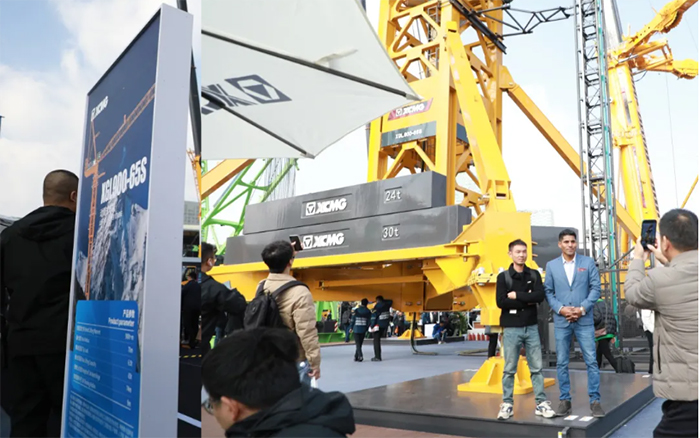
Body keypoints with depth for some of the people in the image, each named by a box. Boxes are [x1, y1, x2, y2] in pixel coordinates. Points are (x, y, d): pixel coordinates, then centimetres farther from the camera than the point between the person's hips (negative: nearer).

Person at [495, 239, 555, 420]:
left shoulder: (534, 275, 6)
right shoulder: (503, 277, -2)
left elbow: (540, 296, -9)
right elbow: (501, 302, -13)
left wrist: (517, 295, -13)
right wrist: (527, 300, -11)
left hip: (531, 327, 2)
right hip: (511, 328, -2)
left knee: (536, 368, 7)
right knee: (509, 369, 4)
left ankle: (541, 403, 16)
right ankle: (507, 404, 12)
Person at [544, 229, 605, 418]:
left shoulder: (588, 262, 3)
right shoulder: (551, 265, 5)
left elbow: (596, 288, -2)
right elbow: (548, 292, 4)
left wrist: (582, 308, -12)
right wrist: (560, 309, -11)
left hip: (584, 319, -1)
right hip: (561, 321, 1)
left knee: (591, 361, 0)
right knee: (561, 363, 5)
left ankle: (595, 400, 9)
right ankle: (564, 400, 15)